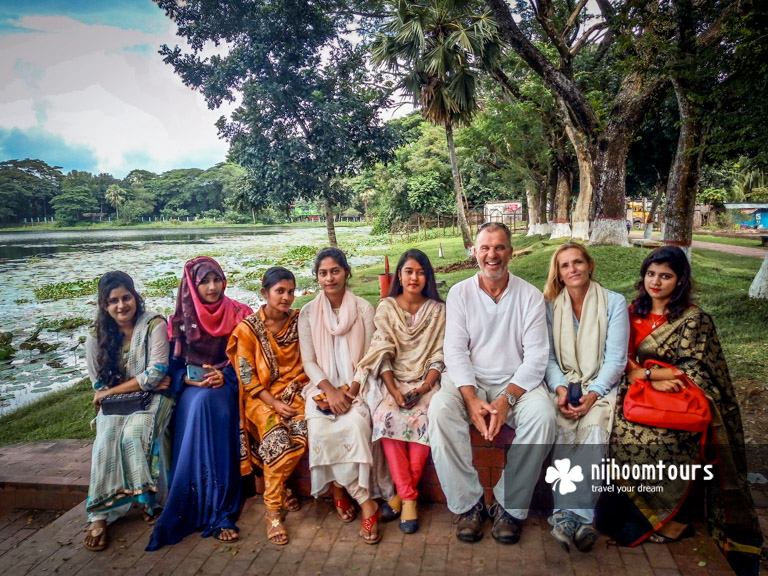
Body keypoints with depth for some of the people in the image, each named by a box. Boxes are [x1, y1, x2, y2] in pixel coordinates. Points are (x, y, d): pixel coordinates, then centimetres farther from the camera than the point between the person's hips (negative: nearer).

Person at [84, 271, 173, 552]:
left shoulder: (154, 325, -11)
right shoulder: (97, 336, 1)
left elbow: (155, 374, -17)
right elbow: (99, 384, 1)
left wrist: (111, 391, -12)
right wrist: (143, 381, -10)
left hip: (152, 397, -3)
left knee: (133, 435, -30)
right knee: (106, 441, -24)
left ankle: (149, 499, -13)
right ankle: (100, 514, -16)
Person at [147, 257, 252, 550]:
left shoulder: (238, 315, 3)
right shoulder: (181, 320, 6)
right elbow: (173, 366, 6)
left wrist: (225, 376, -16)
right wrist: (189, 379, -13)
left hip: (227, 386, -1)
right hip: (191, 388, 1)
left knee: (207, 402, -34)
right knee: (199, 402, -34)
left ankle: (214, 507, -32)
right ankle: (220, 513, -33)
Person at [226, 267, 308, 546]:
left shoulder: (299, 321, 5)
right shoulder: (248, 329, -4)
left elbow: (304, 364, 8)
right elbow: (247, 377, -6)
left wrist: (291, 393, -9)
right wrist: (274, 404, -15)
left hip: (293, 390, 3)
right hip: (261, 396, -3)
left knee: (304, 433, -26)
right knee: (278, 440, -29)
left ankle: (277, 488, 1)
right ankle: (273, 512, -12)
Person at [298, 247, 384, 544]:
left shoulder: (364, 309, 4)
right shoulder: (308, 313, 7)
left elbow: (369, 357, 0)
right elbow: (309, 361, 2)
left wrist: (351, 390, -15)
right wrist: (330, 390, -14)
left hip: (355, 385, -1)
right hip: (322, 386, 1)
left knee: (356, 423, -32)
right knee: (319, 428, -28)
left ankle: (340, 489, -13)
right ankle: (367, 503, -17)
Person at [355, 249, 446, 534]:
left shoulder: (438, 310, 7)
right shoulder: (386, 308, 7)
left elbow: (439, 356, 2)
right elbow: (382, 354, -1)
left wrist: (425, 387, -16)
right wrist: (393, 390, -16)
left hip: (425, 381, 0)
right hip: (391, 381, 0)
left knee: (423, 417, -30)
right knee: (388, 417, -30)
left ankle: (403, 494, -12)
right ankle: (409, 497, -16)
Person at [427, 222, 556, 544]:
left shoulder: (530, 296, 3)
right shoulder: (460, 293, 4)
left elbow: (536, 357, -5)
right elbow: (454, 350, -4)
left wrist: (506, 399, -20)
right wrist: (471, 399, -20)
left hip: (516, 382, 0)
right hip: (468, 381, 0)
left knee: (542, 415, -30)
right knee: (440, 410, -29)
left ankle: (511, 506, -13)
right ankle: (469, 504, -14)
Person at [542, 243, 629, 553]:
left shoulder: (614, 303, 3)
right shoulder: (550, 305, 9)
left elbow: (615, 359, -3)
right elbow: (548, 356, 5)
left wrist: (592, 394, -17)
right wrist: (560, 388, -14)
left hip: (601, 385, -1)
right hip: (564, 384, 2)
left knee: (593, 428, -32)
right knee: (562, 429, -30)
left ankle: (567, 516, -39)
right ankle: (576, 518, -36)